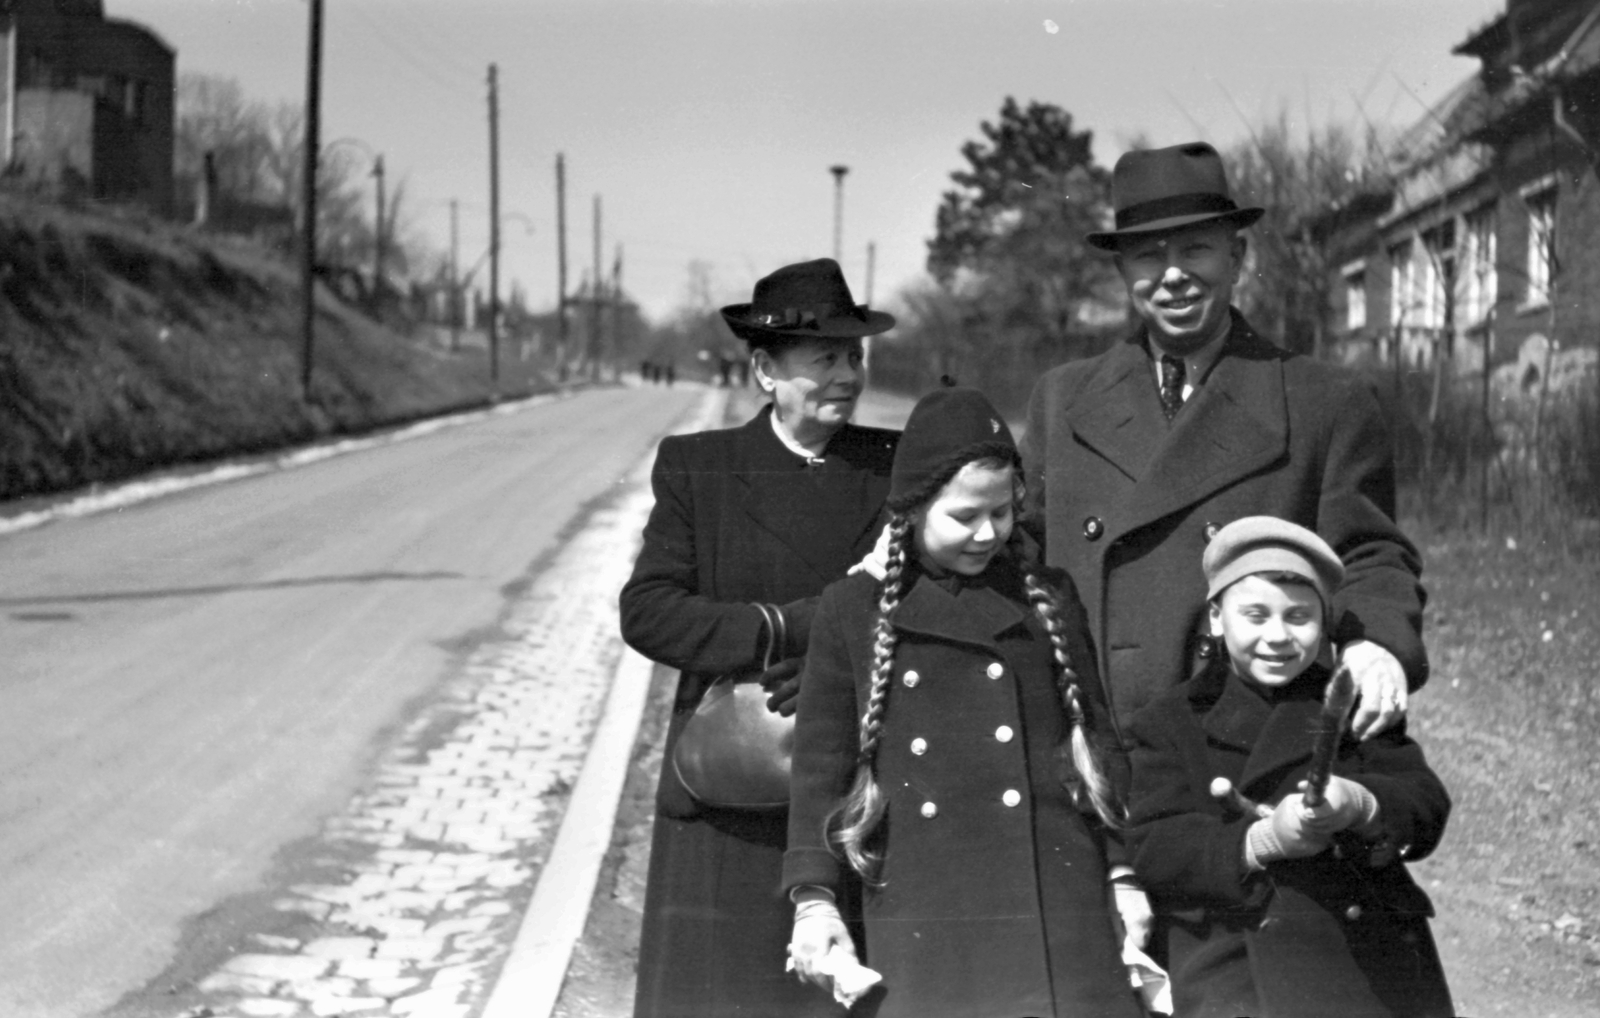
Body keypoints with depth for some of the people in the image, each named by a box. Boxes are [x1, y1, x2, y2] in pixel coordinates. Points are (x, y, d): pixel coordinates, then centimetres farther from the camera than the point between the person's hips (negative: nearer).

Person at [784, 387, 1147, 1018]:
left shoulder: (1050, 599, 8)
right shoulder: (851, 611, 5)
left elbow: (1097, 740, 12)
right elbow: (821, 761, 5)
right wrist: (813, 897, -1)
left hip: (1055, 902, 1)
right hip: (919, 913, -1)